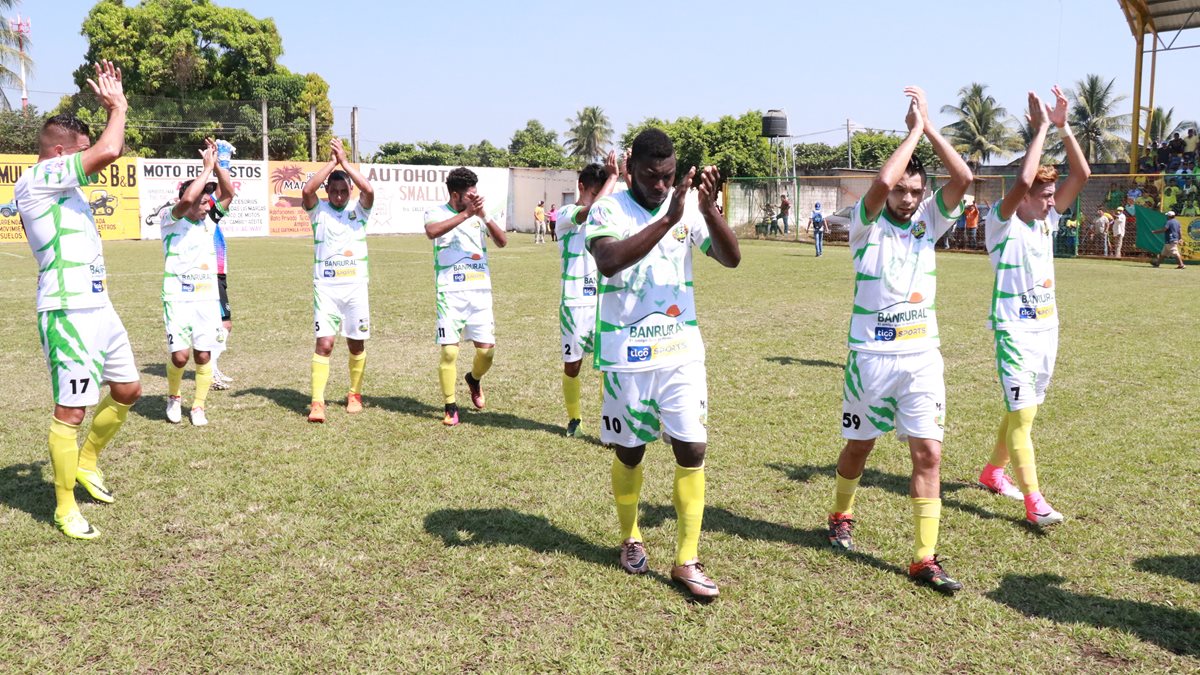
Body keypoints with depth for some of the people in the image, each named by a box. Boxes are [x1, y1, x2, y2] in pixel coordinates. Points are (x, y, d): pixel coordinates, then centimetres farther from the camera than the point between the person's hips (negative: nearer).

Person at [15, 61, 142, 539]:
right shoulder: (37, 178, -12)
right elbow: (109, 152, -21)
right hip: (67, 313, -10)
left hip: (98, 306, 10)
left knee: (128, 390, 18)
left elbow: (106, 150, 29)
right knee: (72, 409, -3)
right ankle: (64, 508, 10)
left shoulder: (61, 185, 16)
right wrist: (118, 107, -5)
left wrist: (113, 108, 17)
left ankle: (86, 462, 37)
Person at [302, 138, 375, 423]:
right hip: (326, 286, -1)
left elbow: (369, 190, -16)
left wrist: (344, 161, -12)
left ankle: (354, 394, 27)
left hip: (356, 285, 1)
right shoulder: (318, 210, 5)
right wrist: (331, 162, -12)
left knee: (356, 343, 9)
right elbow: (306, 191, -16)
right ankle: (317, 403, -10)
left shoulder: (359, 209, 5)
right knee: (324, 343, -10)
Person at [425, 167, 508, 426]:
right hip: (451, 293, -3)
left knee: (487, 350, 3)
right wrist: (466, 214, -29)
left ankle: (473, 379, 36)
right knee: (449, 351, -8)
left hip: (480, 291, 4)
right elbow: (432, 231, -26)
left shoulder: (479, 214, 9)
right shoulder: (437, 213, -1)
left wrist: (484, 215, -16)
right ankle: (450, 407, 8)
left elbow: (502, 242, -3)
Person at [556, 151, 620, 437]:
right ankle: (574, 418, 28)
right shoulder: (565, 214, -5)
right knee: (572, 365, 9)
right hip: (575, 304, -3)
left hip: (606, 302, 3)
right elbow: (591, 211, -25)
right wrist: (612, 176, -20)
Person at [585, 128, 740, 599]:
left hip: (682, 352, 3)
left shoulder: (687, 208, 2)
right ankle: (630, 539, 36)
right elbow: (608, 261, -28)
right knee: (629, 451, 11)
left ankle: (686, 561, 10)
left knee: (693, 450, -2)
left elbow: (731, 259, -7)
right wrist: (668, 219, -34)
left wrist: (709, 208, -22)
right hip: (627, 356, -2)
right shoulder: (608, 210, -8)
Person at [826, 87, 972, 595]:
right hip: (872, 356, -3)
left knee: (929, 453, -3)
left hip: (922, 357, 3)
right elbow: (881, 182, -26)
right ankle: (841, 517, 40)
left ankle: (925, 558, 2)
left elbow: (964, 177, -10)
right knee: (860, 444, 14)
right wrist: (913, 130, -15)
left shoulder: (930, 221, 5)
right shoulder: (867, 224, -6)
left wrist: (930, 126, -10)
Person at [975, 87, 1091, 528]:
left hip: (1047, 329, 8)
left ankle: (993, 472, 33)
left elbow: (1082, 175, 2)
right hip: (1016, 331, -8)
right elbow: (1022, 181, -28)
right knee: (1022, 416, -9)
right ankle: (1034, 502, -9)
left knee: (1021, 410, 16)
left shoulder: (1047, 220, 9)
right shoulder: (1004, 223, -10)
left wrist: (1063, 127, -5)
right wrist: (1040, 130, -21)